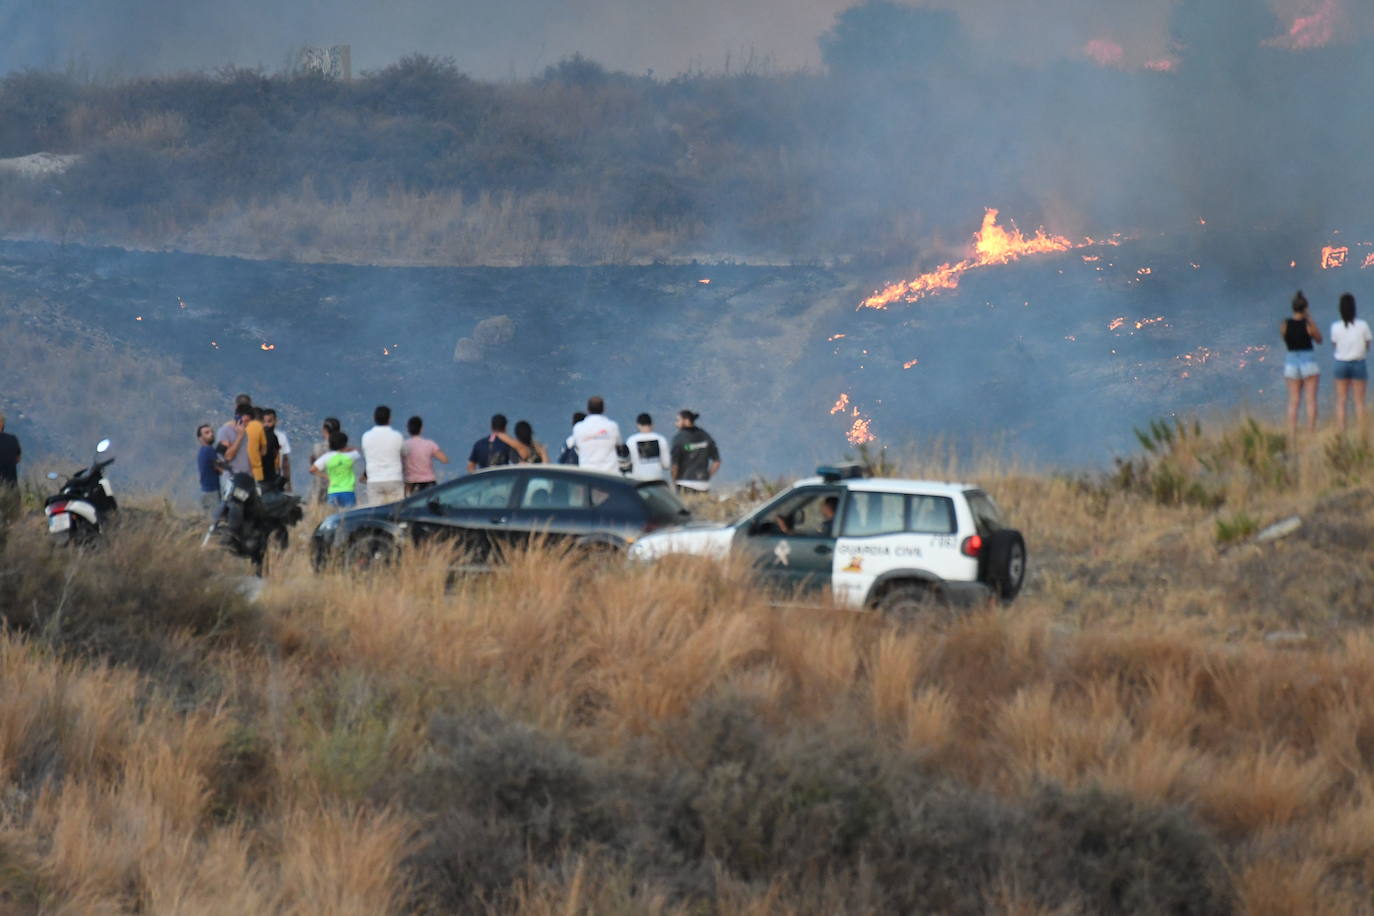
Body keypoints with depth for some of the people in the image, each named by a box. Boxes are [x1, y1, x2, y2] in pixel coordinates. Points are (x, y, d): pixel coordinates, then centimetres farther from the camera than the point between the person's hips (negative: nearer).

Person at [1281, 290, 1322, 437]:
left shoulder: (1284, 325, -3)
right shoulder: (1308, 325, -10)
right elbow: (1319, 339, 5)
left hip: (1291, 361, 3)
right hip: (1309, 362, -3)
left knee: (1293, 402, 5)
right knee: (1311, 400, 1)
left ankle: (1292, 435, -1)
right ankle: (1311, 432, -4)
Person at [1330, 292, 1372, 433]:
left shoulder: (1336, 327, -9)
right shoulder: (1363, 325, -10)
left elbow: (1335, 344, 3)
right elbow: (1367, 346, 0)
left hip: (1341, 363, 1)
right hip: (1358, 363, -1)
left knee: (1341, 401, 7)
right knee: (1359, 401, 4)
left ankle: (1341, 432, 4)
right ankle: (1361, 432, 1)